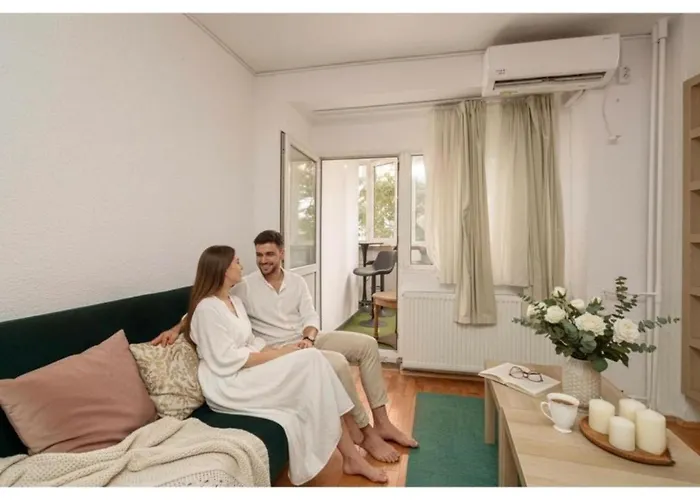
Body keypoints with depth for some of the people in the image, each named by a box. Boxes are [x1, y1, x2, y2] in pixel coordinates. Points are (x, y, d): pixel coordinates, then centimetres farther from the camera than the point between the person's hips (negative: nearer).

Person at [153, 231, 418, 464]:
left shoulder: (297, 281, 6)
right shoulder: (245, 286, -5)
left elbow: (310, 316, 2)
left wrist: (309, 338, -18)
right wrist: (176, 328, -19)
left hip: (308, 339, 6)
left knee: (367, 344, -8)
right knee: (337, 363, -31)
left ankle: (382, 422, 0)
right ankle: (366, 433, -10)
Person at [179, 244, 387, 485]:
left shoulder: (235, 301, 16)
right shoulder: (207, 308, -13)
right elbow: (226, 361, -19)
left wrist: (274, 351, -5)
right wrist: (278, 354, -17)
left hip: (248, 375, 8)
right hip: (227, 386, -8)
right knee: (312, 361, -22)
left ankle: (350, 457, -6)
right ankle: (351, 456, -8)